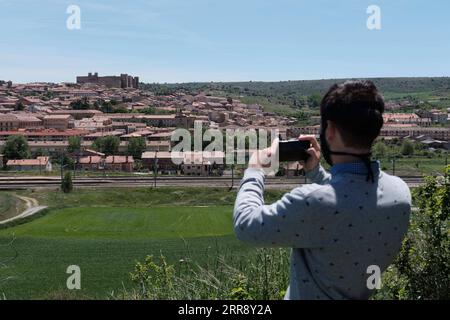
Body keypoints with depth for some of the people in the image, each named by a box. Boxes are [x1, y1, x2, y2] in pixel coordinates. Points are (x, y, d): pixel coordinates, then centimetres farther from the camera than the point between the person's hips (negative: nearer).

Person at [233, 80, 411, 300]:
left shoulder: (313, 202, -35)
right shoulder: (399, 192, -14)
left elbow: (246, 226, -19)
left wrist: (254, 172, -7)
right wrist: (316, 172, 2)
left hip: (311, 295, -5)